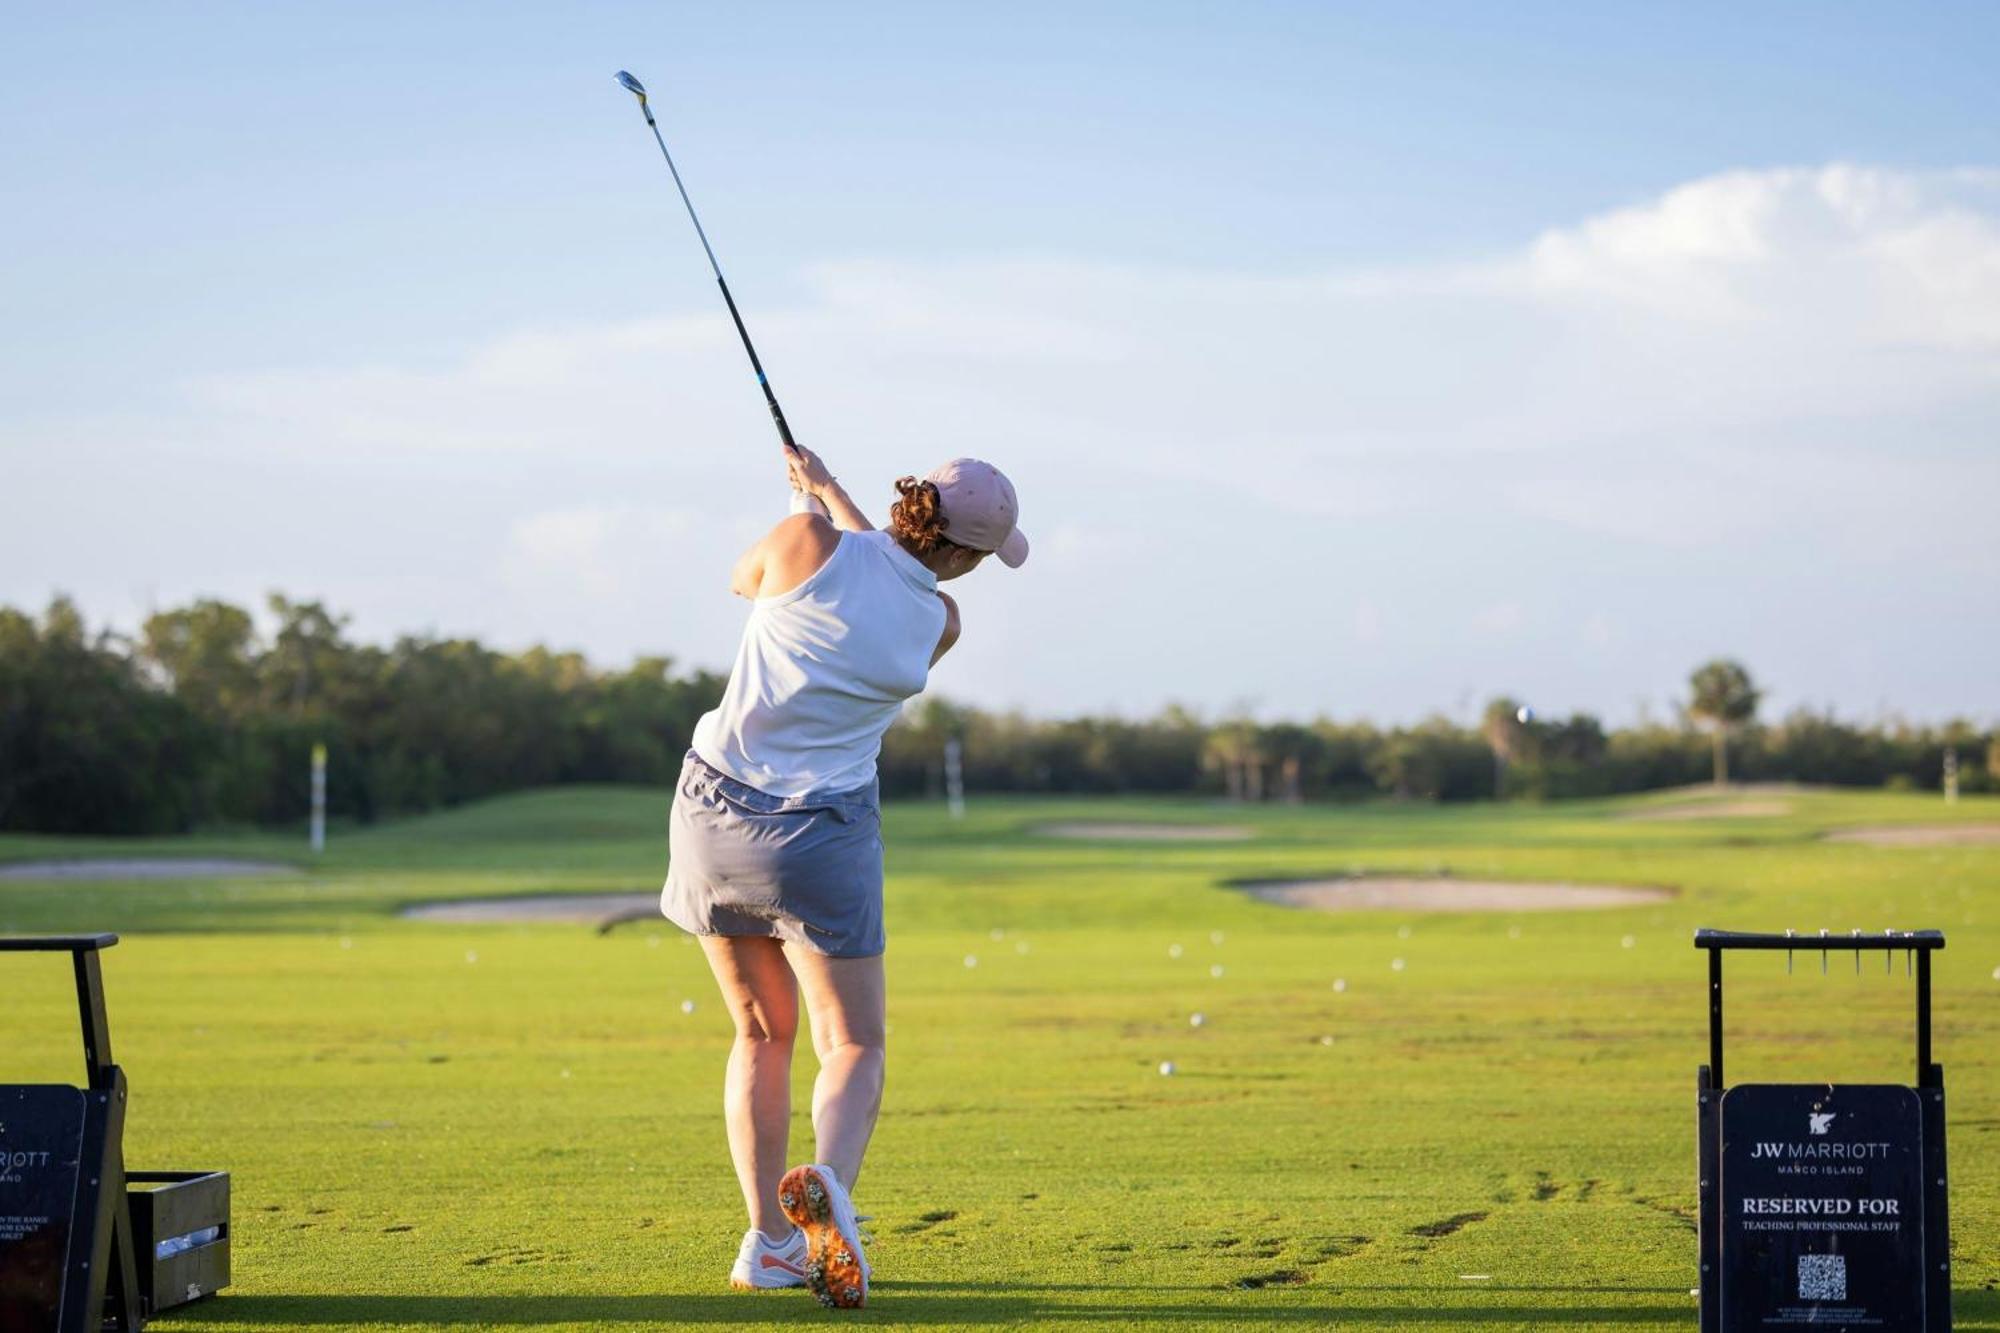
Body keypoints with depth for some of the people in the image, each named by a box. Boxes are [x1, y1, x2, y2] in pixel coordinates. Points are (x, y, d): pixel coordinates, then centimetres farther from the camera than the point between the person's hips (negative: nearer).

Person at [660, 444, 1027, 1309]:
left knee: (764, 1033, 17)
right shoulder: (938, 625, -4)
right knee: (853, 1046, 5)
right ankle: (827, 1183, -27)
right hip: (822, 832, -2)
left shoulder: (809, 542, -10)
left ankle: (768, 1239, 9)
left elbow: (745, 580, 13)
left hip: (714, 812, 2)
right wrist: (830, 490, 30)